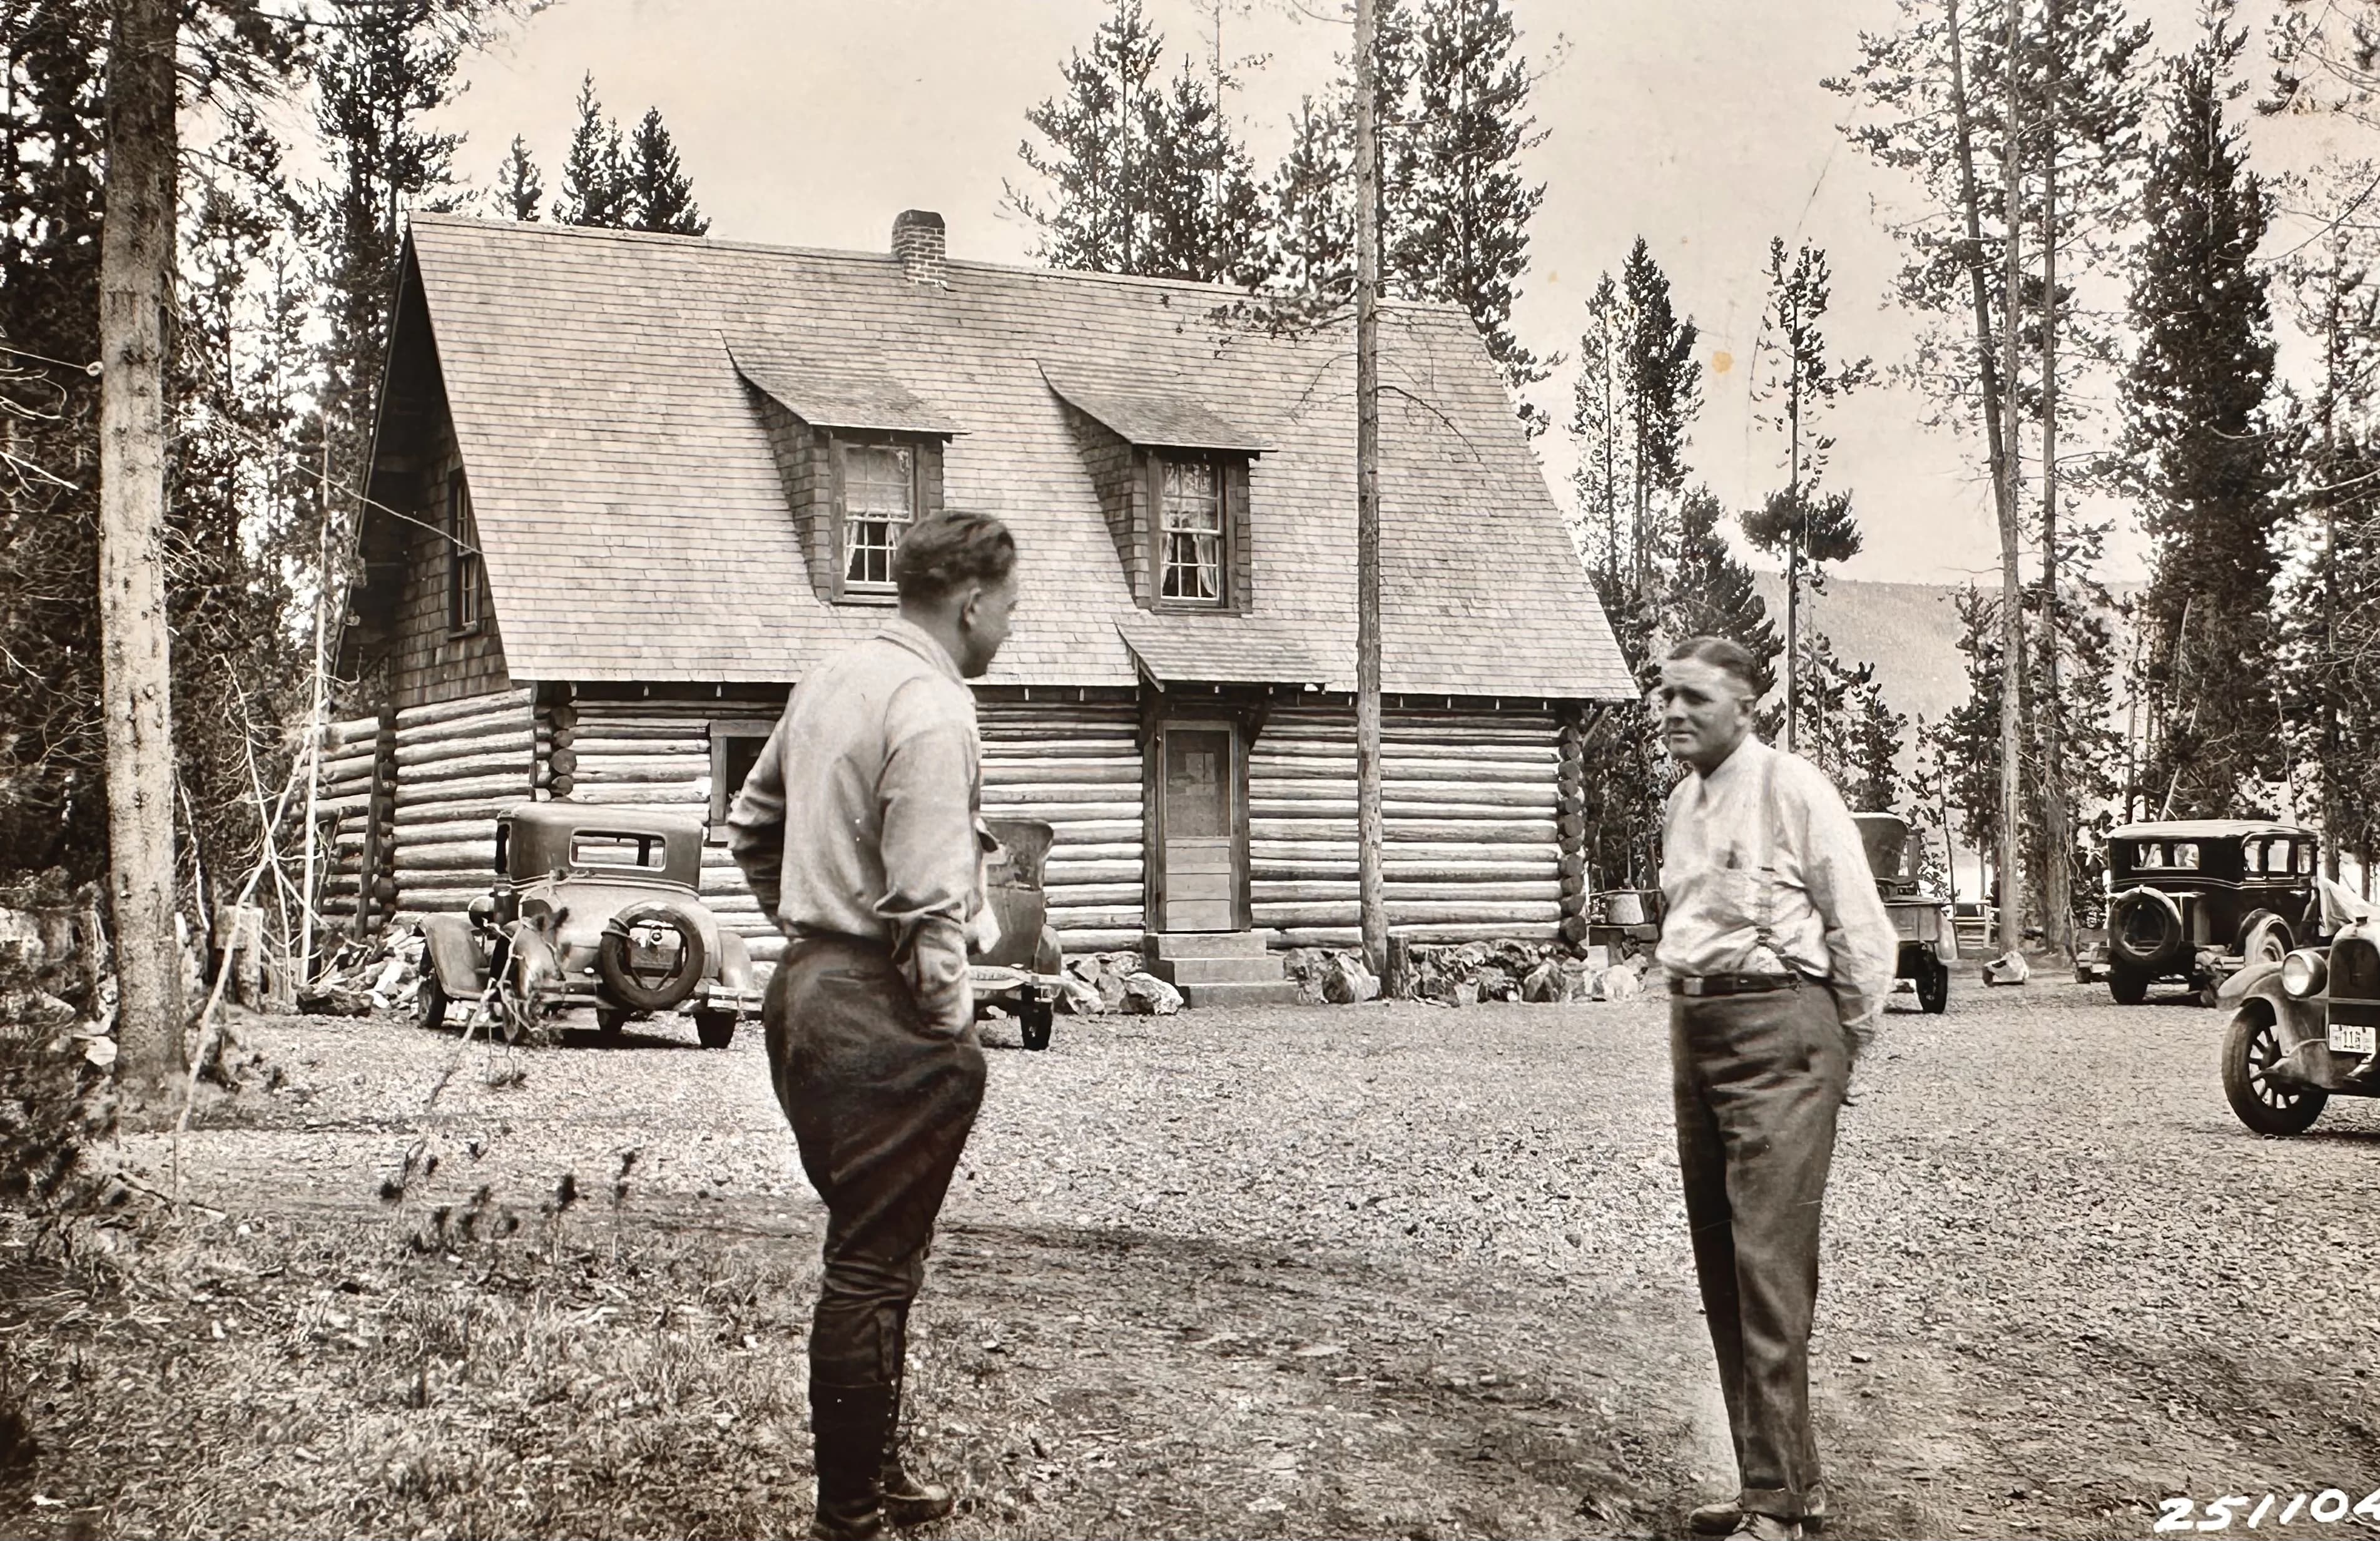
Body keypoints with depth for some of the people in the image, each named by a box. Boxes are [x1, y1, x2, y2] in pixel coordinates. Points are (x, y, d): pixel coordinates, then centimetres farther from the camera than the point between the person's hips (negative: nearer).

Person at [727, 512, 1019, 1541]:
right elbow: (928, 904, -23)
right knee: (873, 1270, 0)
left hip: (806, 991, 10)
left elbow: (750, 826, 21)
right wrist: (952, 1029, -12)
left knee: (872, 1253, 20)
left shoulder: (834, 681, 11)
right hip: (885, 1025, -10)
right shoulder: (932, 710, -17)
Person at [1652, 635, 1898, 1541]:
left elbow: (1863, 929, -8)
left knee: (1769, 1265, -11)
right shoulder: (1683, 801, 14)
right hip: (1695, 1028, 9)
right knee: (1720, 1269, 10)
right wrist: (1695, 1013, 15)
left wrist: (1842, 1045, -1)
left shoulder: (1790, 788, -9)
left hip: (1777, 1028, -9)